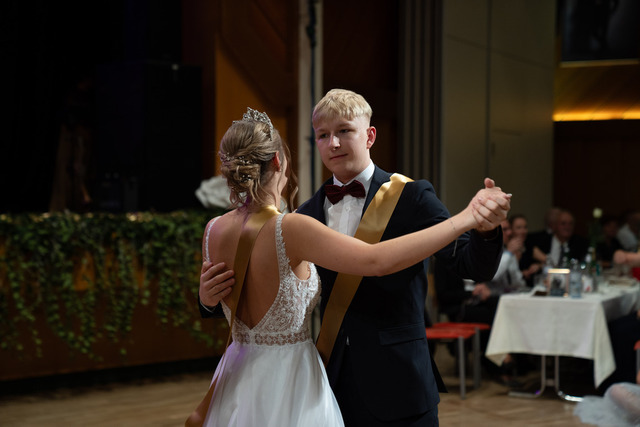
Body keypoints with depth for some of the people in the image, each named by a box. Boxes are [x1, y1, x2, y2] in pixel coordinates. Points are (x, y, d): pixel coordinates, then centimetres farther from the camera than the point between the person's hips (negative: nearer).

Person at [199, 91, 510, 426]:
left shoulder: (410, 196, -5)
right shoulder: (309, 212, 7)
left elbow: (471, 266, -11)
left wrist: (484, 230, -32)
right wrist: (213, 295, -7)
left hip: (396, 387, -3)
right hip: (333, 383, 4)